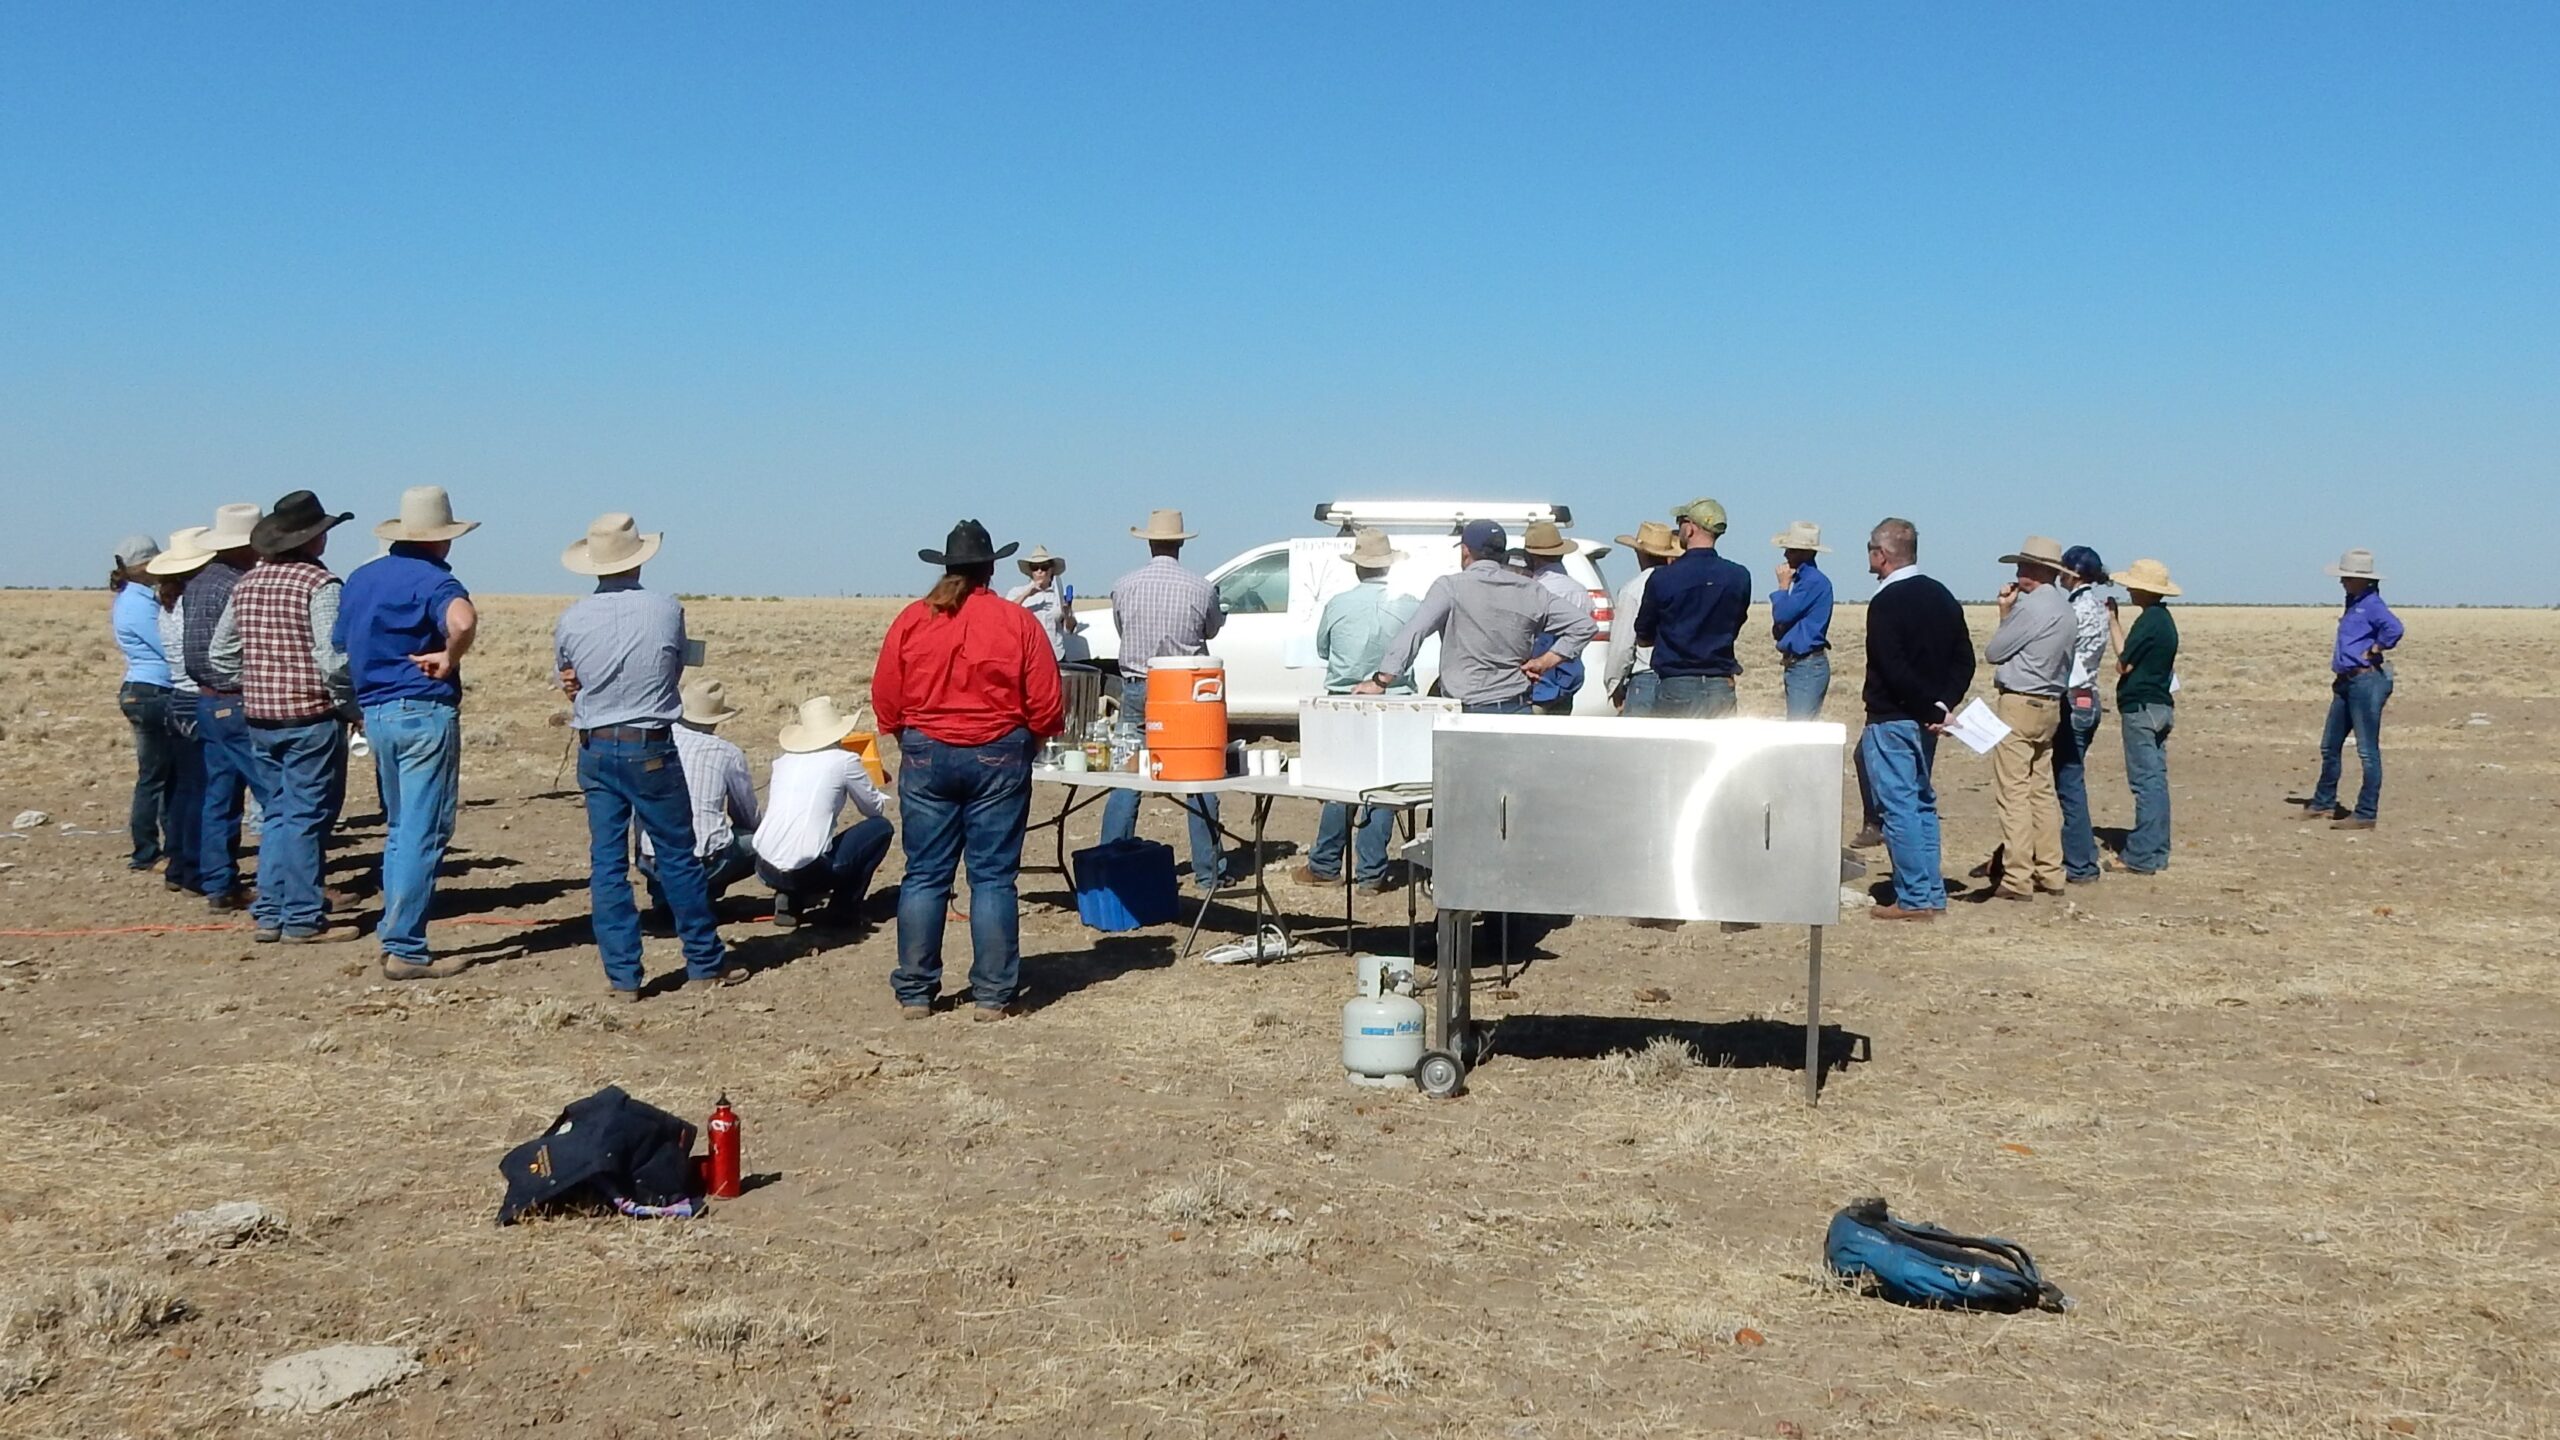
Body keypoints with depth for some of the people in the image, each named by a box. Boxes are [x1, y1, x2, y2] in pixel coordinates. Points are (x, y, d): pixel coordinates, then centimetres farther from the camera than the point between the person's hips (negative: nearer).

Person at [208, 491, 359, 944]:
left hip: (260, 718, 7)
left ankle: (268, 914, 17)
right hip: (310, 716, -7)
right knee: (305, 816, -1)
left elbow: (221, 653, 14)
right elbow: (333, 658, -20)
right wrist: (349, 704, -7)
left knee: (277, 813, 16)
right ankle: (303, 919, 3)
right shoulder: (319, 584, -12)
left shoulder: (248, 582, 10)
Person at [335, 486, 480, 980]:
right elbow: (463, 619, -34)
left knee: (399, 829, 18)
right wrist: (449, 659, -18)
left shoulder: (359, 579, 13)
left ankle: (394, 935, 21)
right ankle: (404, 949, -3)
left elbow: (344, 644, 19)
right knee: (424, 834, -4)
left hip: (375, 712, 8)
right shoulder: (431, 578, -12)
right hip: (425, 712, -8)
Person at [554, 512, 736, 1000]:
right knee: (678, 857, 9)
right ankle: (705, 960, 19)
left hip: (594, 751, 2)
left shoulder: (570, 621, -3)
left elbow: (568, 683, 11)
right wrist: (642, 695, 9)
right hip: (652, 749, -2)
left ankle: (622, 975, 8)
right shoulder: (666, 610, -8)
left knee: (606, 863, 7)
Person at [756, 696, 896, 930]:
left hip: (765, 869, 6)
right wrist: (880, 797, 35)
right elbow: (875, 809, 11)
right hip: (808, 872, -6)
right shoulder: (844, 761, 0)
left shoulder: (783, 759, 13)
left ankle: (789, 900, 15)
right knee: (880, 827, 13)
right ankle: (842, 909, 10)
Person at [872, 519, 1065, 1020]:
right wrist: (1027, 743, 14)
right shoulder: (1018, 622, -4)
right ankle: (993, 995, 6)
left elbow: (885, 701, 3)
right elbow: (1046, 706, -5)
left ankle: (914, 993, 11)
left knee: (924, 876, 8)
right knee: (993, 878, 4)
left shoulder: (911, 621, -1)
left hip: (925, 755, 1)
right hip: (998, 757, -1)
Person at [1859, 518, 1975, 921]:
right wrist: (1942, 703, 0)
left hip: (1890, 719, -8)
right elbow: (1964, 659, 10)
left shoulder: (1886, 603, -15)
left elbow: (1894, 669, -23)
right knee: (1922, 803, 15)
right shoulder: (1942, 597, 11)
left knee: (1899, 806, -4)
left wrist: (1933, 709, -16)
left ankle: (1913, 898, -3)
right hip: (1924, 721, 8)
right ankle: (1931, 892, 18)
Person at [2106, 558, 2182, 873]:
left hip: (2141, 708, -10)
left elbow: (2123, 664, -14)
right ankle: (2156, 853, 16)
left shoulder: (2149, 621, -17)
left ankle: (2141, 856, -7)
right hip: (2159, 705, 10)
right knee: (2156, 780, 11)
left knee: (2146, 781, -9)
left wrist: (2113, 622, -8)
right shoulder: (2164, 619, 14)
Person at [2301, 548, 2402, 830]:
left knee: (2367, 750, -5)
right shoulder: (2353, 603, 14)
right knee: (2329, 746, 17)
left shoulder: (2371, 604, -14)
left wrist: (2375, 650, -18)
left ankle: (2366, 814, -1)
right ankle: (2323, 804, 29)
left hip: (2367, 681, -10)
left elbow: (2394, 628, -32)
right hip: (2346, 682, 10)